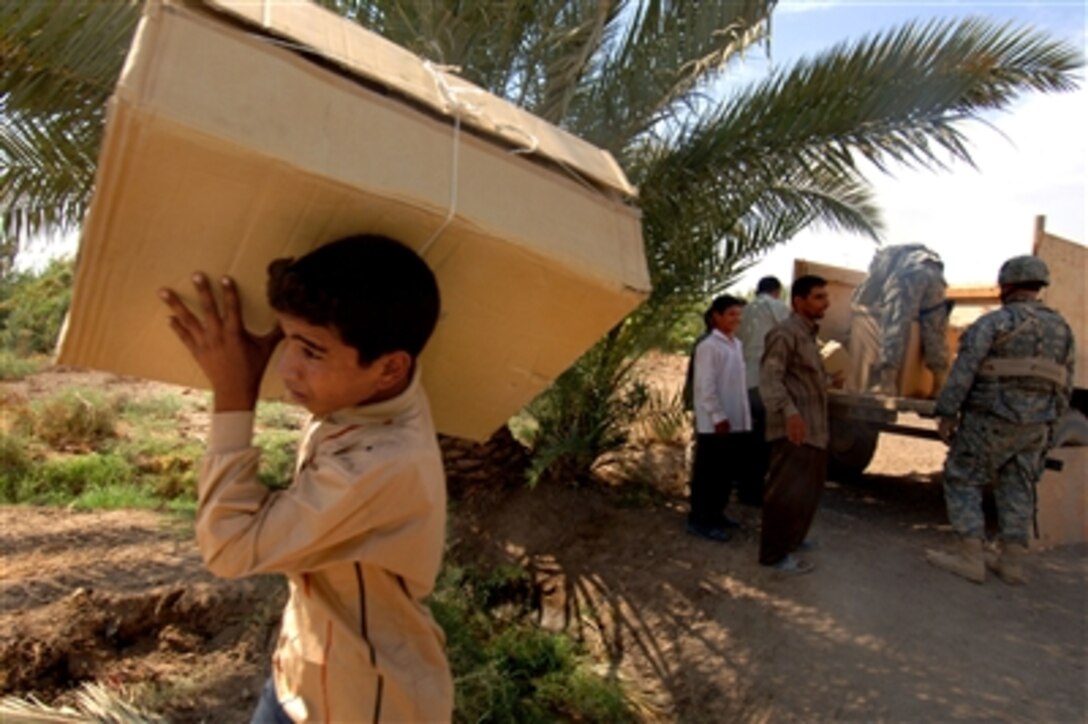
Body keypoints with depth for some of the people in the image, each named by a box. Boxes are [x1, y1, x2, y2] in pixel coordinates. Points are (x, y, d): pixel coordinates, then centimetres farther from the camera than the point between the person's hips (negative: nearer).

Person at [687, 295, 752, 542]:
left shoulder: (736, 344, 13)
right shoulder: (708, 346, -13)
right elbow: (706, 387, -16)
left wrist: (745, 417, 14)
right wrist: (718, 417, -18)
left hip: (737, 422, 8)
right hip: (715, 424, -8)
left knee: (729, 471, 15)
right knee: (708, 473, -1)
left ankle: (716, 513, 28)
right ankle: (699, 519, 8)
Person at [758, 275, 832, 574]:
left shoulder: (807, 334, 19)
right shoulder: (785, 333, -14)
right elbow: (769, 377, -26)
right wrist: (788, 411, -39)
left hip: (812, 428, 10)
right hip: (794, 428, -10)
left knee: (807, 488, 18)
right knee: (790, 490, -7)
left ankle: (790, 538, 32)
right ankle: (776, 552, 2)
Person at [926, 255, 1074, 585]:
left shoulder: (993, 322, -10)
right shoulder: (1061, 328, 11)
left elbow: (963, 372, -15)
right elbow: (1064, 385, 13)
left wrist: (946, 413, -11)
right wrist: (1049, 423, 20)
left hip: (989, 420, -6)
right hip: (1034, 427, 6)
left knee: (962, 481, 3)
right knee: (1016, 490, 14)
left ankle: (970, 557, 1)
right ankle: (1012, 561, 17)